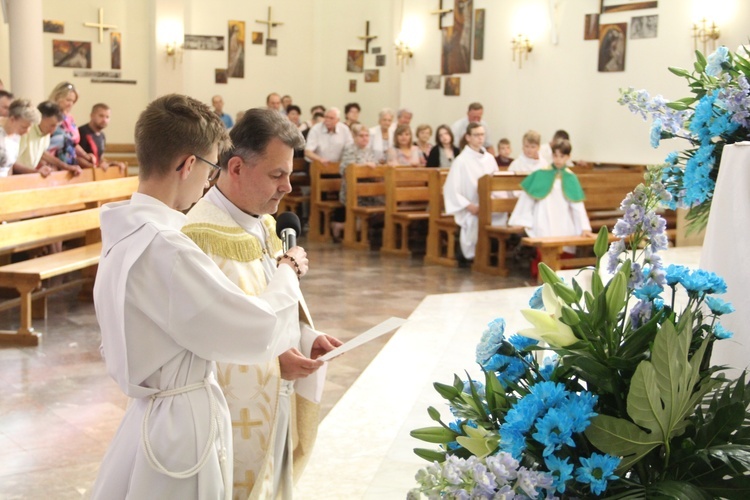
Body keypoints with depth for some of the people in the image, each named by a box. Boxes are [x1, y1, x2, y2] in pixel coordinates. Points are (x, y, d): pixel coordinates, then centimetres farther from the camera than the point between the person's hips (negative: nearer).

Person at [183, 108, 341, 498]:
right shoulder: (201, 237, -22)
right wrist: (270, 359, -23)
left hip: (274, 406, 8)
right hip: (234, 414, -8)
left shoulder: (263, 224, 6)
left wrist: (306, 337, 0)